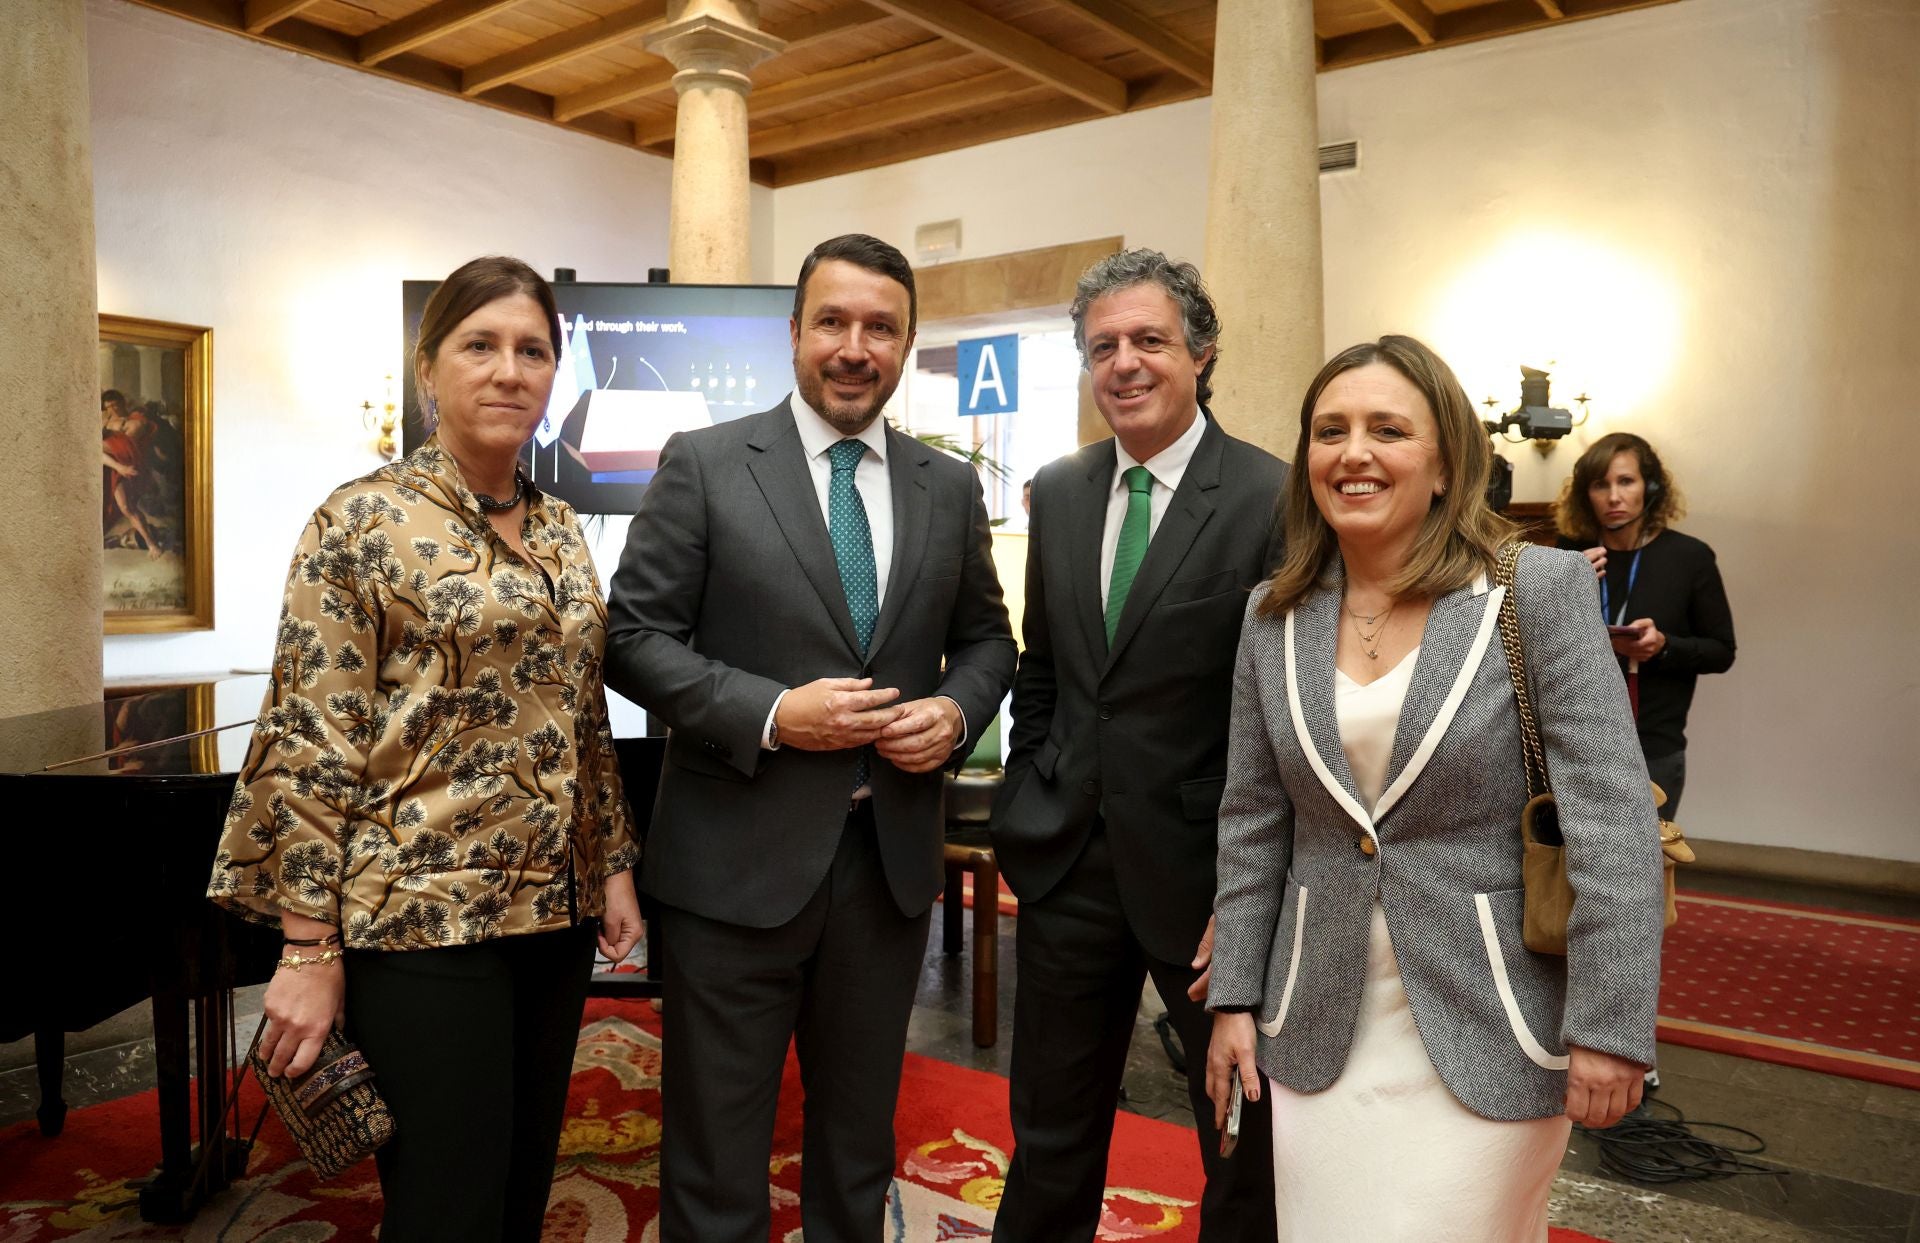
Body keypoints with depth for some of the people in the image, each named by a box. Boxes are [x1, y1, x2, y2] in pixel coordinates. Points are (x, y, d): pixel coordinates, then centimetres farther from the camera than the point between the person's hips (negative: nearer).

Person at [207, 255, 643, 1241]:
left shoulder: (560, 529, 10)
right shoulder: (363, 522, -9)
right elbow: (311, 745, -12)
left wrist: (615, 865, 11)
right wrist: (309, 949, -13)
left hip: (555, 910, 6)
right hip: (423, 917, -6)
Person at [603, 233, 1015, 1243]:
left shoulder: (949, 488, 7)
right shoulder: (703, 465, -4)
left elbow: (986, 639, 14)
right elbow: (635, 637, -6)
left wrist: (956, 711, -8)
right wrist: (770, 714, -19)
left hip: (891, 860, 4)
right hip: (737, 859, -3)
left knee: (860, 1137, 22)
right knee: (716, 1149, 12)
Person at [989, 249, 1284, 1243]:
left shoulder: (1272, 500, -12)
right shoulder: (1058, 492, 6)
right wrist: (1026, 807, 8)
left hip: (1203, 865, -4)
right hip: (1069, 858, 5)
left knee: (1244, 1140, 16)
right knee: (1051, 1133, 19)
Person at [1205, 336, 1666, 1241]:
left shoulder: (1539, 589, -10)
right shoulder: (1273, 615, 3)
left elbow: (1612, 820, -12)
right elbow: (1251, 825, 6)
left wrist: (1610, 1028, -14)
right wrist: (1235, 998, 6)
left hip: (1485, 1033, -3)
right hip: (1320, 1032, 4)